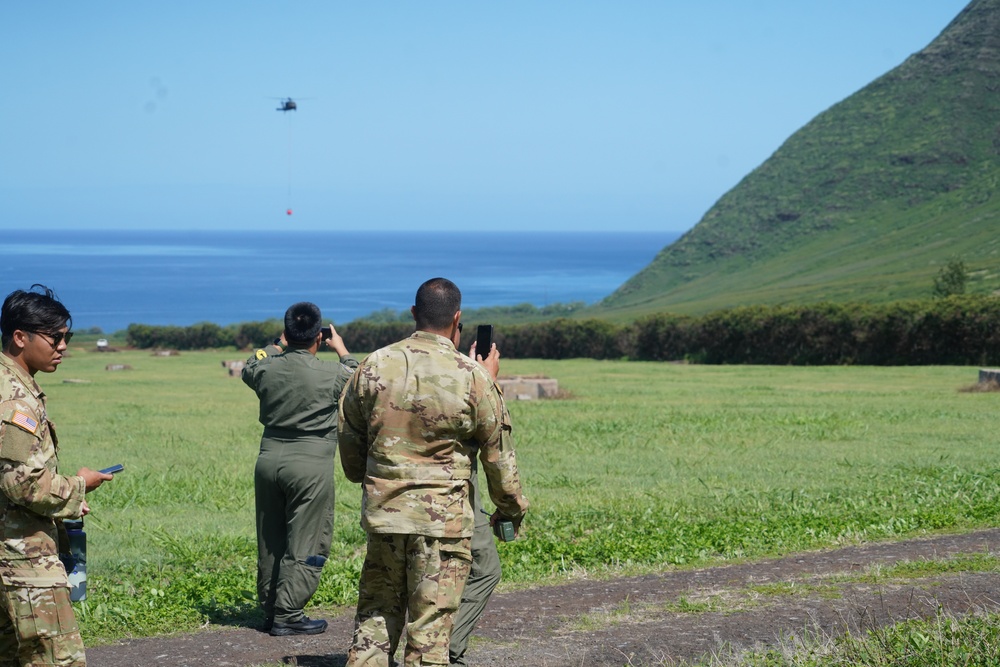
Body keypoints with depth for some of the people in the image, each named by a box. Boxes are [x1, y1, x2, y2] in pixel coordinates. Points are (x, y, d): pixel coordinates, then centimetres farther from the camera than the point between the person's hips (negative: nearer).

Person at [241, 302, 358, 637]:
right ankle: (288, 615, 0)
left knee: (270, 543, 14)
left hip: (269, 459, 5)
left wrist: (278, 345, 31)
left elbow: (249, 369, 24)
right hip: (310, 465, -5)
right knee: (304, 545, 1)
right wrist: (342, 350, 24)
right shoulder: (332, 374, -12)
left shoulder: (267, 369, -1)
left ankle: (270, 611, 22)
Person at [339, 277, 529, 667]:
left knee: (375, 618, 15)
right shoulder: (472, 378, -9)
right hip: (443, 518, -3)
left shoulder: (375, 366, 1)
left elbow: (349, 434, 12)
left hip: (383, 513, 4)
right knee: (430, 625, 2)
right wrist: (511, 507, 14)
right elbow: (498, 453, -1)